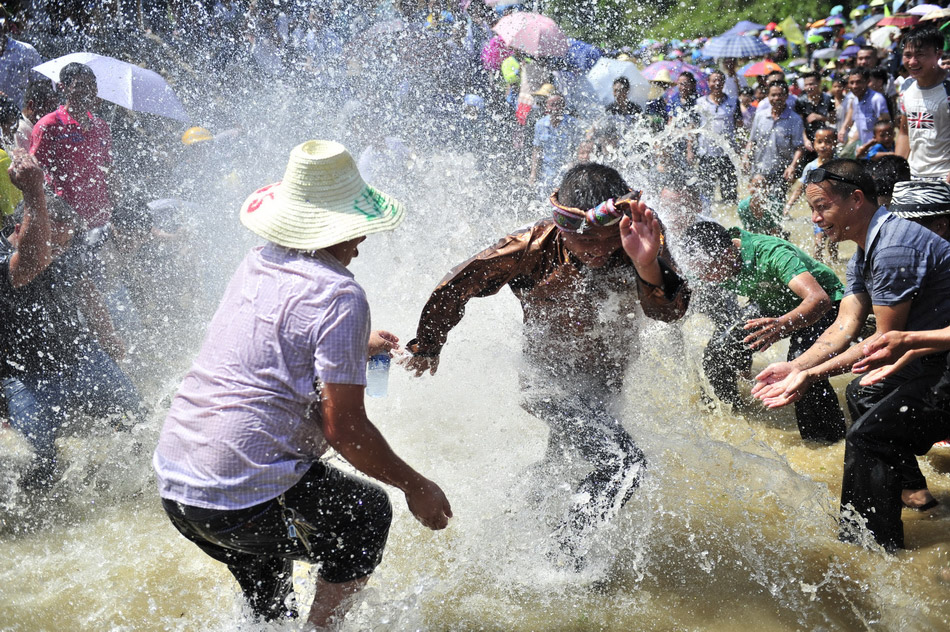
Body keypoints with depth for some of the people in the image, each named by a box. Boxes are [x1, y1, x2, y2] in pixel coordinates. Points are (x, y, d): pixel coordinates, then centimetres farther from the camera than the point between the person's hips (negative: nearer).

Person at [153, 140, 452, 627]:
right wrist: (415, 487, -2)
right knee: (369, 512, 19)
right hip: (246, 503, -8)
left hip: (173, 482, 8)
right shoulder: (339, 295, -14)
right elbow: (343, 428, -16)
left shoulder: (255, 265, 9)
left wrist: (356, 348, 44)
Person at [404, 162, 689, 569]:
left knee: (569, 443, 31)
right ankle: (566, 553, 3)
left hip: (605, 379, 5)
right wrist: (427, 346, -2)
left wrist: (648, 265, -57)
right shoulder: (536, 248, -30)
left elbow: (669, 311, -35)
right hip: (551, 379, -5)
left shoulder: (638, 240, -24)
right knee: (623, 464, -19)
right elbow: (456, 287, -17)